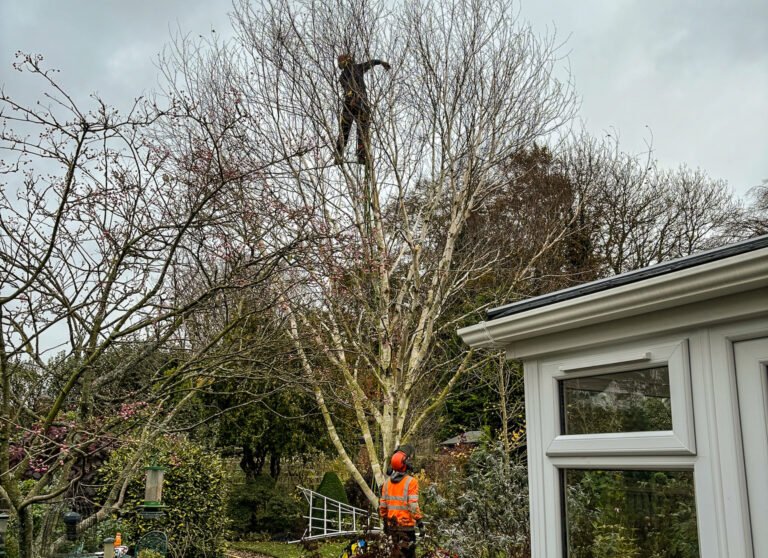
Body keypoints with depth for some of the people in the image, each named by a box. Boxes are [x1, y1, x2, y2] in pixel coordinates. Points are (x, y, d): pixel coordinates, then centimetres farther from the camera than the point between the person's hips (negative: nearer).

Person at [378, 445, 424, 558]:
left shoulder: (387, 482, 5)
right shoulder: (411, 481, -13)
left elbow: (382, 505, 9)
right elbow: (413, 505, -19)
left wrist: (385, 521, 20)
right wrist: (420, 523, -13)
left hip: (392, 525, 6)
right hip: (406, 525, -6)